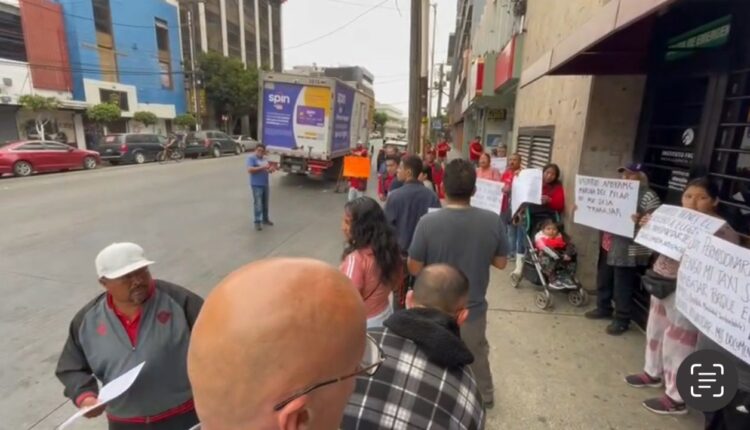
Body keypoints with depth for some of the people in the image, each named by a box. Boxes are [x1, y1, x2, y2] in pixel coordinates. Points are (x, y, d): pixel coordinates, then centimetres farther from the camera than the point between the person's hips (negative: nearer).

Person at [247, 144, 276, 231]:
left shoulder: (264, 159, 13)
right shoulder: (251, 158, -9)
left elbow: (268, 169, 19)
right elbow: (250, 170, -21)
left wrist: (271, 169, -6)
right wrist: (262, 167, -27)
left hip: (265, 184, 7)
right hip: (256, 185, -7)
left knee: (265, 203, 16)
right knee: (258, 204, -8)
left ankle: (265, 219, 28)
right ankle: (257, 222, -2)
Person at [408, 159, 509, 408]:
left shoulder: (428, 222, -24)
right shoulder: (493, 222, -16)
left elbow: (414, 269, -15)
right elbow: (500, 263, -3)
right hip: (474, 308, 3)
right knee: (477, 355, 30)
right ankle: (484, 396, 54)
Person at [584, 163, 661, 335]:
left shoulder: (648, 195, -9)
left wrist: (641, 220, -35)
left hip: (628, 250, -8)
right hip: (609, 245, 8)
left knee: (622, 286, 0)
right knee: (603, 279, 17)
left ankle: (622, 320, 14)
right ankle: (603, 308, 34)